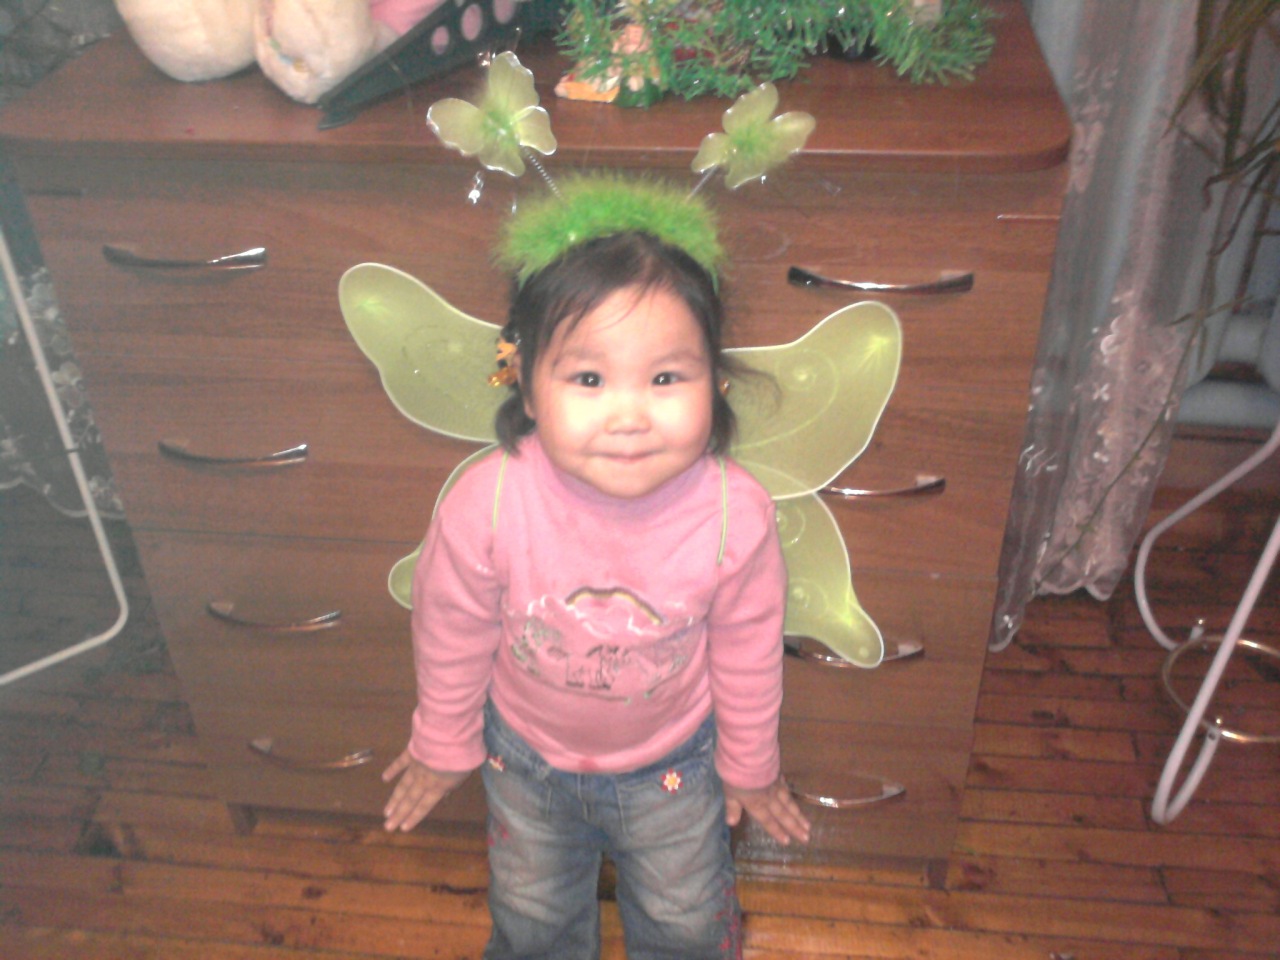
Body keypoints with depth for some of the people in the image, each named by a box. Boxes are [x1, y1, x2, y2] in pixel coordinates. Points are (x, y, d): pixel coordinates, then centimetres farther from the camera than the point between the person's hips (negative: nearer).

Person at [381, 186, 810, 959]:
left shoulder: (737, 516, -32)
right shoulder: (483, 506, -34)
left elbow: (749, 656, -13)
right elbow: (453, 640, -14)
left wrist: (750, 767, 2)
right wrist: (444, 747, 2)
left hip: (674, 761, 0)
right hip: (528, 757, 1)